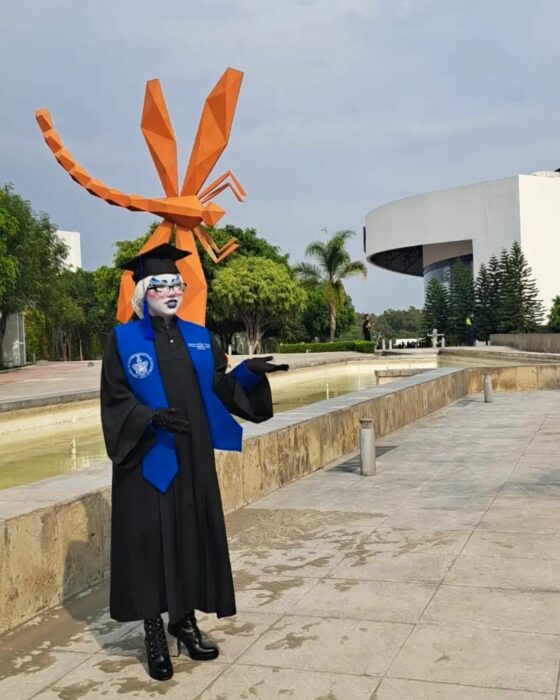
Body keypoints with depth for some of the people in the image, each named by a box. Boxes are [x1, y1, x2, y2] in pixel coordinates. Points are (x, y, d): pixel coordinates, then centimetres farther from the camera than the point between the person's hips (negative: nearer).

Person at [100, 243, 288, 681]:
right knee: (151, 537, 0)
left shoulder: (199, 338, 9)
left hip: (193, 457, 5)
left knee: (193, 532, 9)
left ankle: (185, 619, 25)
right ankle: (154, 633, 13)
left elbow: (219, 388, 5)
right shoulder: (123, 339, -4)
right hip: (147, 457, -4)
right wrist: (152, 417, -26)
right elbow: (115, 399, -9)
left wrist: (248, 373, -13)